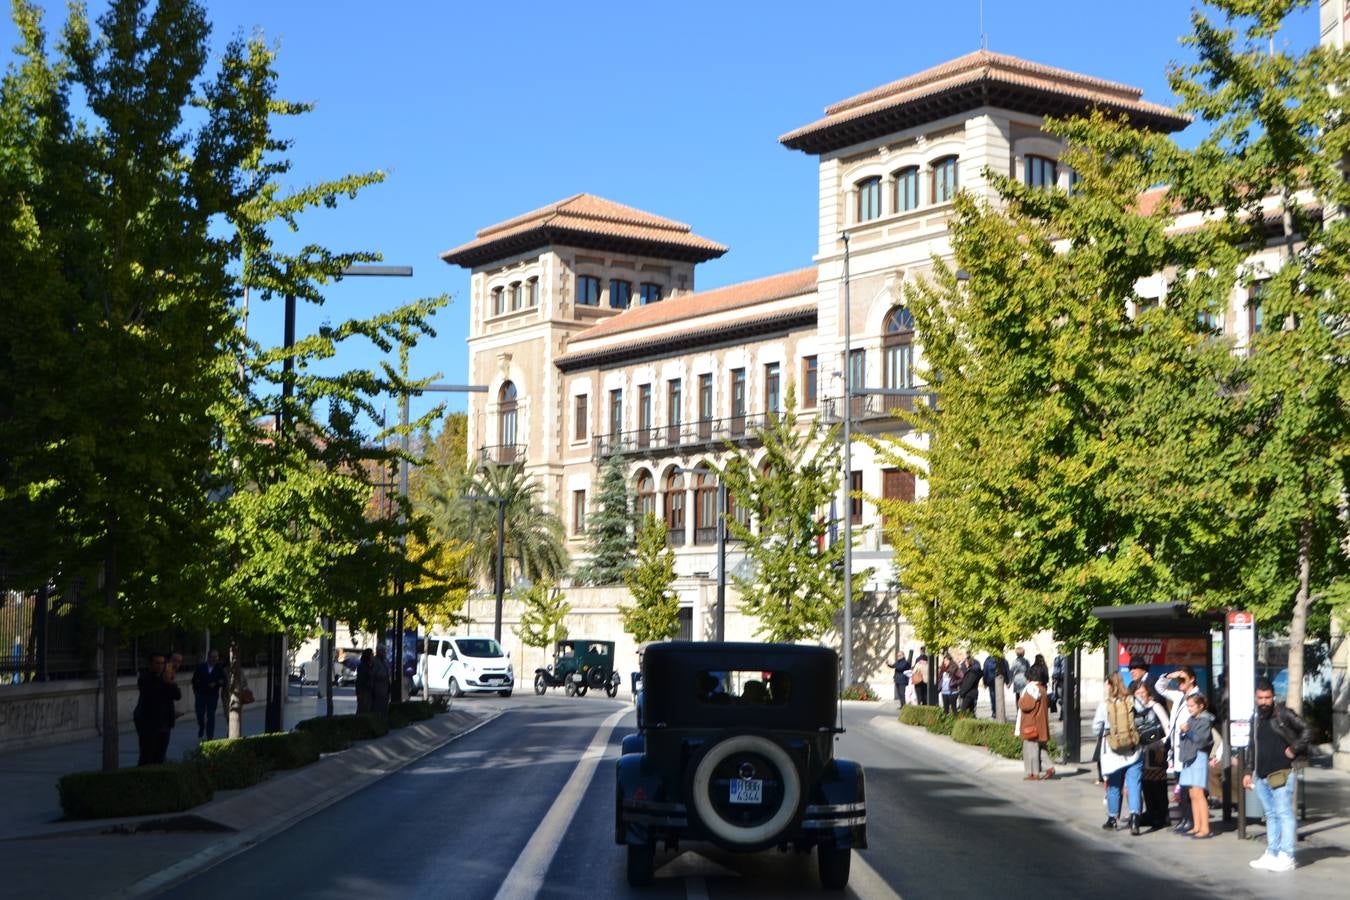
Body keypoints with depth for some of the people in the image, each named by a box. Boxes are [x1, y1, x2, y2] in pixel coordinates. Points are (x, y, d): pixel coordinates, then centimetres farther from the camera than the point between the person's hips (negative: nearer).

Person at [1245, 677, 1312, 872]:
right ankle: (1271, 854, 17)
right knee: (1270, 815, 12)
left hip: (1282, 774, -7)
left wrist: (1294, 749, -11)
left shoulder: (1284, 714, -6)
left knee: (1284, 814, -7)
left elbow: (1307, 730, -5)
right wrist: (1249, 772, 18)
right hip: (1262, 776, 7)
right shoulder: (1256, 719, 14)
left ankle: (1286, 857, -5)